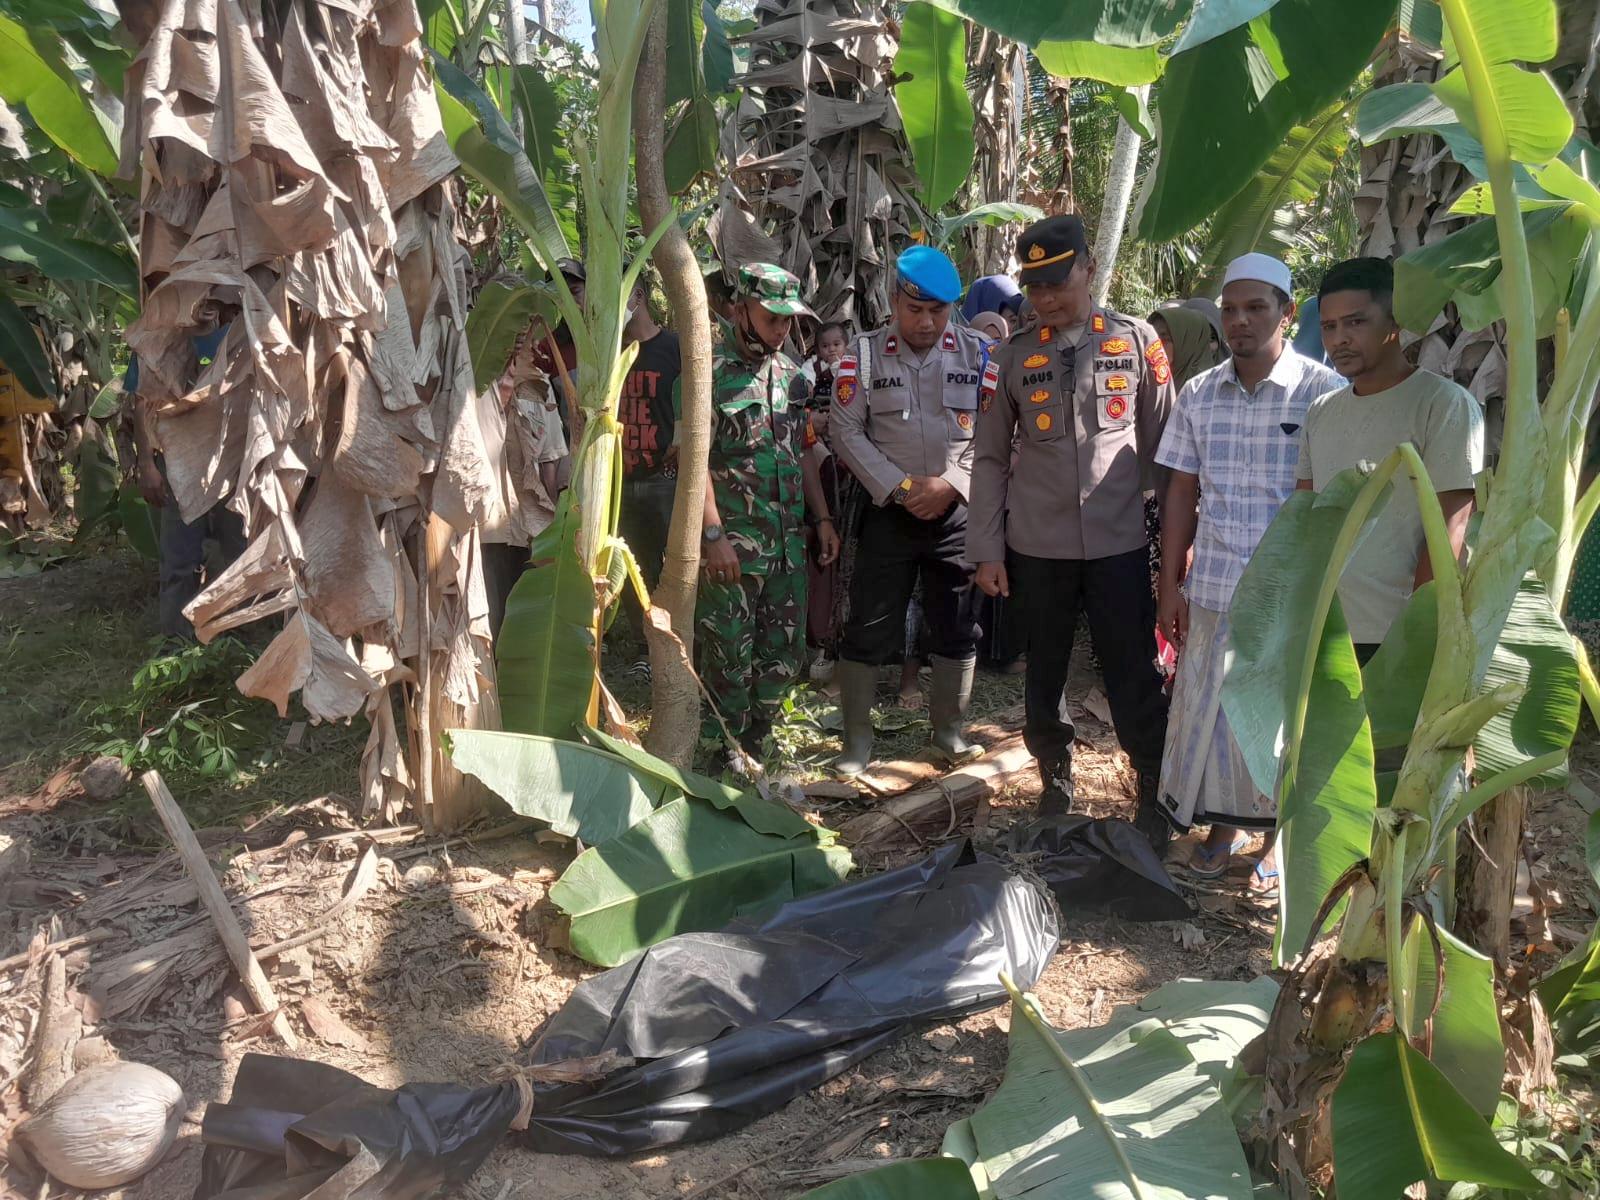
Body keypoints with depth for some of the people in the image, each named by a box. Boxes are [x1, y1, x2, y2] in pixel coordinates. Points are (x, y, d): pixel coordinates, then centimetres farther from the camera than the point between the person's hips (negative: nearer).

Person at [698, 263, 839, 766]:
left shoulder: (791, 372, 12)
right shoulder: (709, 373, -8)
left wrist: (823, 518, 12)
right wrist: (714, 534, -18)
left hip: (789, 541, 6)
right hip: (733, 545, -6)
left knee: (784, 651, 12)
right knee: (730, 656, 3)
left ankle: (753, 744, 28)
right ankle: (729, 756, 18)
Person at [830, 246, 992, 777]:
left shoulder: (978, 353, 1)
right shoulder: (864, 354, -1)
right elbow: (847, 431, -6)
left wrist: (951, 484, -14)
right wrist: (901, 487, -13)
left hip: (958, 514, 1)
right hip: (889, 513, -1)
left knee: (956, 629, 10)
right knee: (868, 629, 1)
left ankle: (949, 731, 27)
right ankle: (857, 739, 15)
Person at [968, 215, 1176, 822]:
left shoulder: (1137, 340, 1)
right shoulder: (1013, 355, 3)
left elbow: (1163, 443, 5)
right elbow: (990, 458, 5)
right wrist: (987, 550, 1)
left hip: (1120, 541, -1)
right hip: (1036, 546, 1)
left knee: (1136, 679, 2)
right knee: (1044, 674, 12)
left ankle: (1160, 794, 19)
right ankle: (1055, 781, 30)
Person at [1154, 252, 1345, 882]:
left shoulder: (1325, 392, -7)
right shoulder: (1199, 394, 4)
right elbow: (1181, 494, 6)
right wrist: (1170, 586, 4)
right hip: (1213, 590, 3)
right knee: (1208, 710, 11)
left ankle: (1281, 833, 31)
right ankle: (1223, 824, 32)